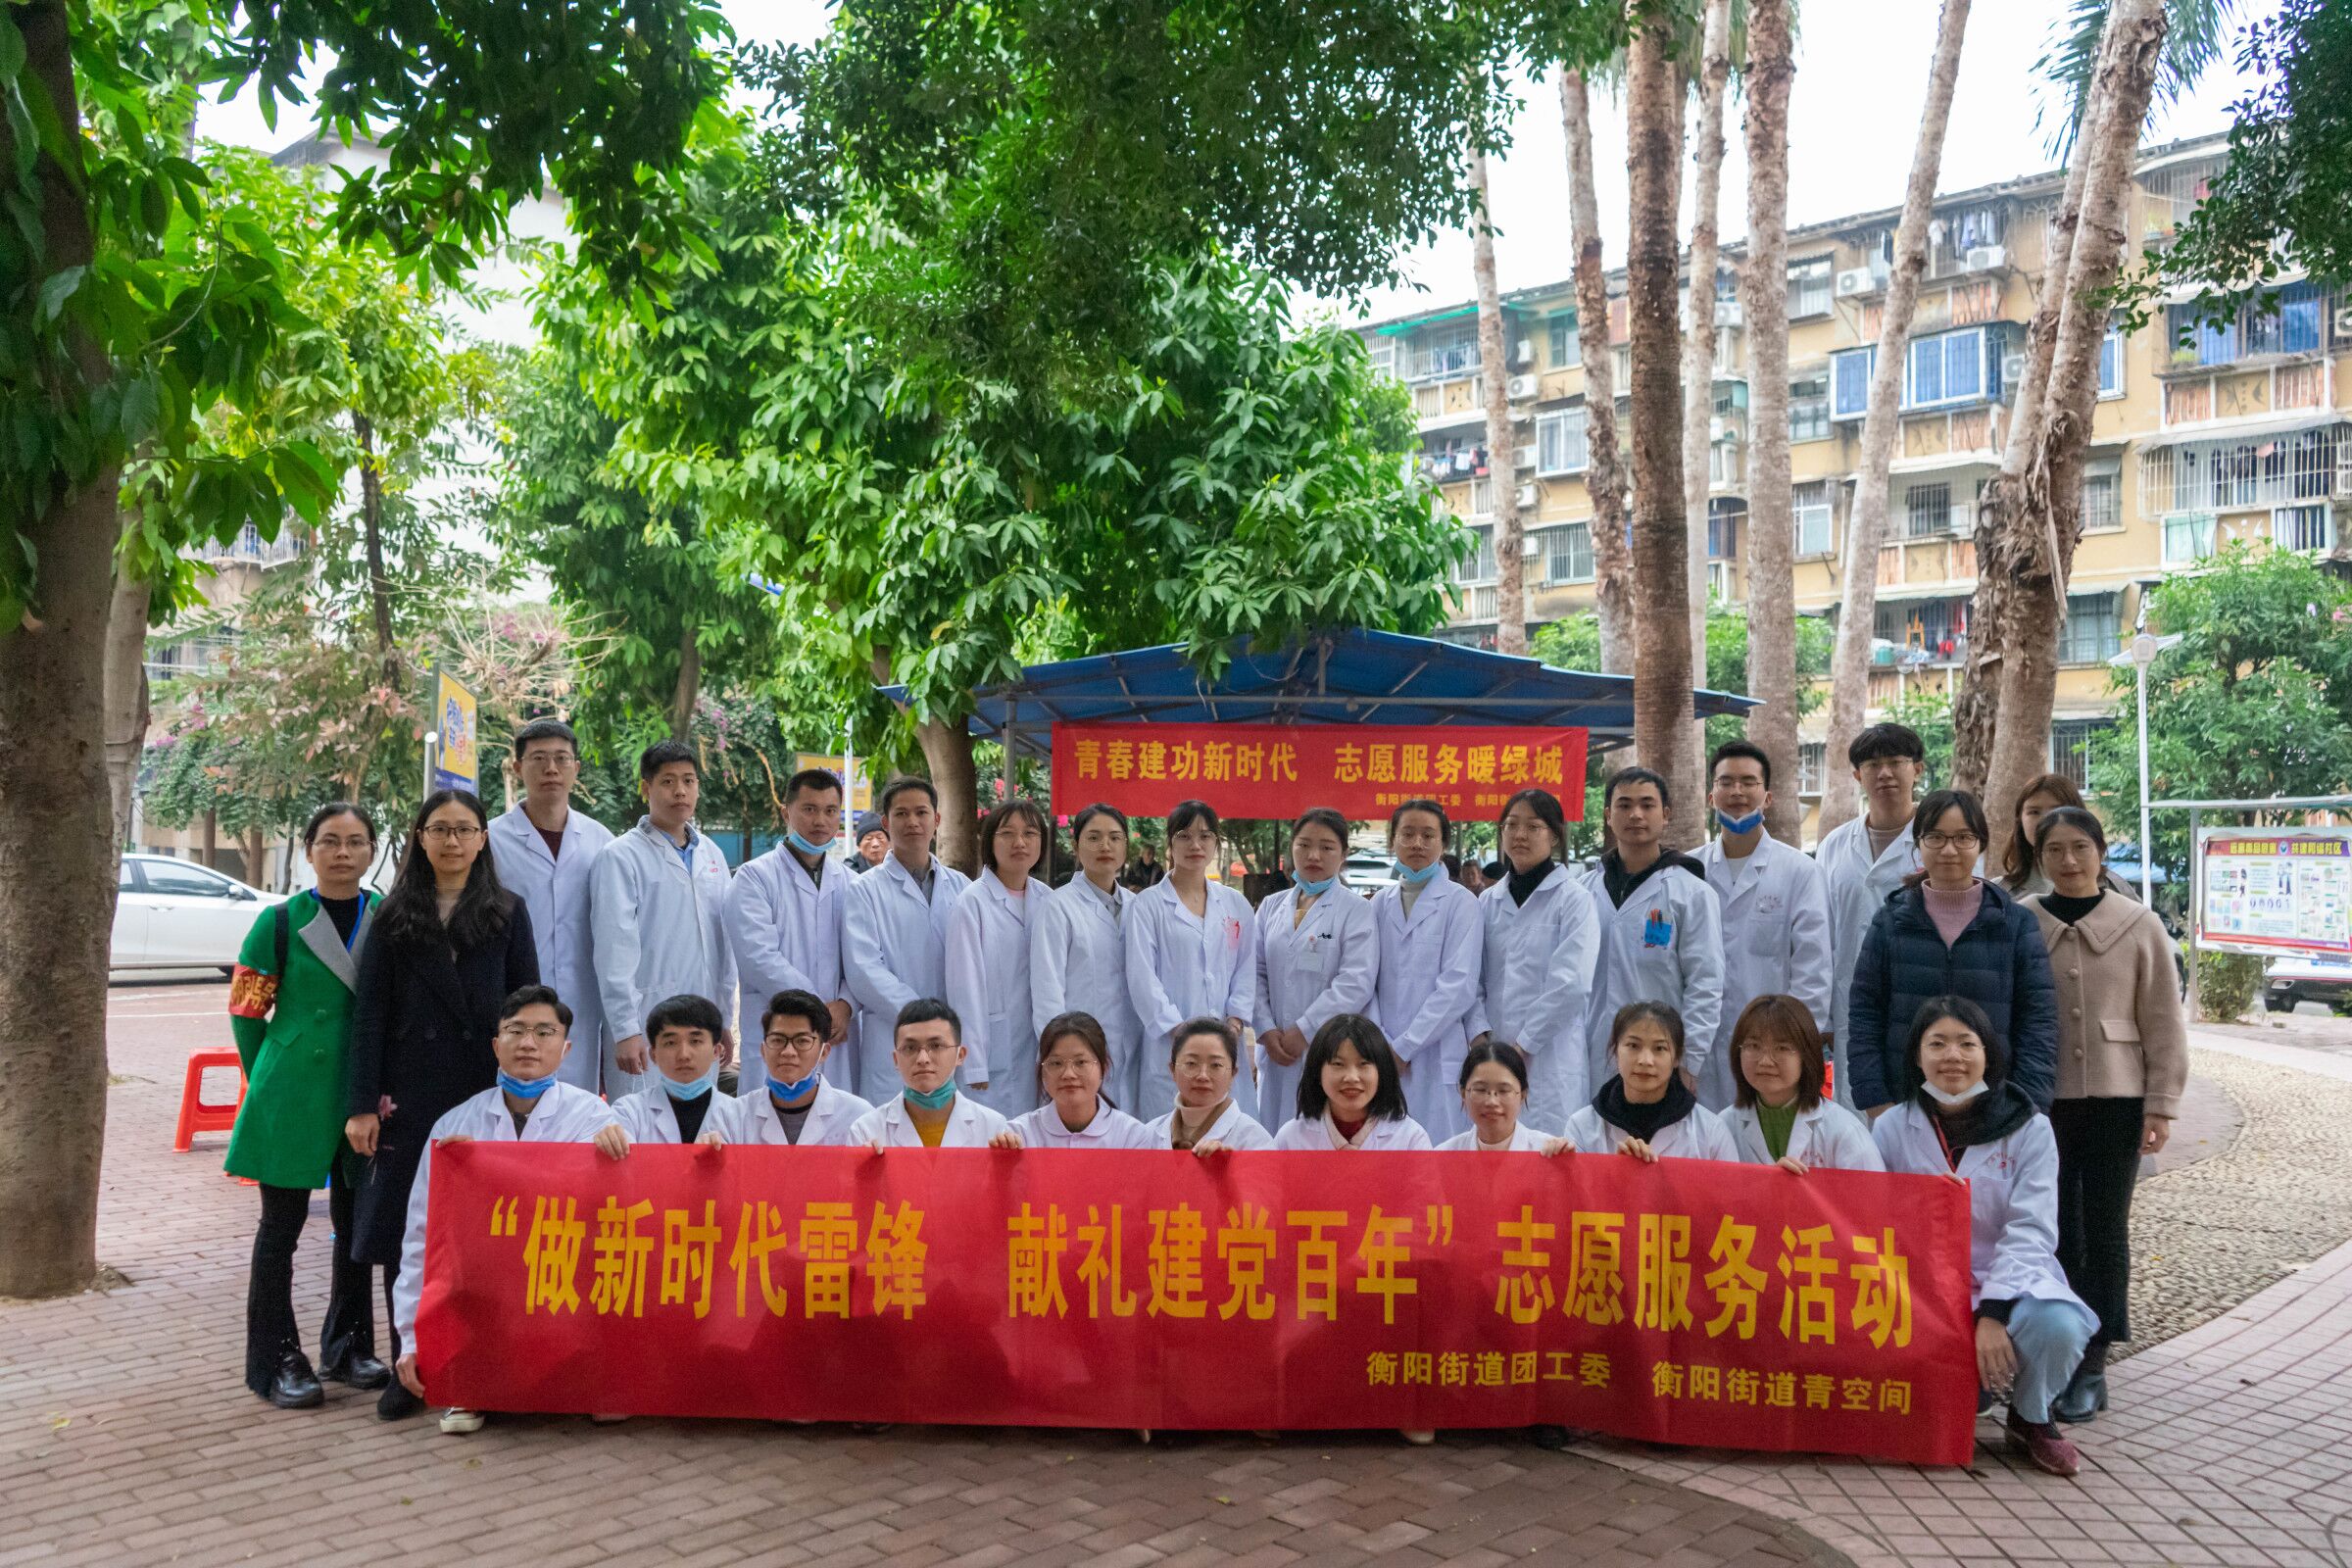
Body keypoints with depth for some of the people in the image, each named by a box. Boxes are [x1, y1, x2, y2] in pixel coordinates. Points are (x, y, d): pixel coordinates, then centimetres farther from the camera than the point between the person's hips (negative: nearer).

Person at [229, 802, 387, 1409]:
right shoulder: (282, 922, -4)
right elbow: (246, 1010, 2)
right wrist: (270, 1081, 5)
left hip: (366, 1098, 3)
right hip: (292, 1098, -3)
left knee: (357, 1223, 12)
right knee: (282, 1226, 5)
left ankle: (348, 1347, 27)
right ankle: (277, 1360, 16)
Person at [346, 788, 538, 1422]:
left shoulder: (508, 912, 6)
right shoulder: (393, 918, 7)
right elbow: (368, 1014, 3)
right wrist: (362, 1104, -3)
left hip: (485, 1090, 0)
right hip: (410, 1094, 0)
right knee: (405, 1228, 3)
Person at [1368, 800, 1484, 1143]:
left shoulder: (1460, 902, -1)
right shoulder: (1381, 903, 12)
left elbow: (1459, 986, -9)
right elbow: (1366, 979, 7)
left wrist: (1404, 1047, -10)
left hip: (1437, 1060, -3)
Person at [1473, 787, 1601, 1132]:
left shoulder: (1573, 899, -2)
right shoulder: (1488, 901, 12)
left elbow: (1571, 984, -11)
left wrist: (1522, 1045, -11)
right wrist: (1480, 1036, -6)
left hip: (1549, 1062, -4)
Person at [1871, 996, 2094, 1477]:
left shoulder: (2029, 1130, -1)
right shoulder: (1892, 1128, 3)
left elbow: (2030, 1231, -11)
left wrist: (1993, 1313, -23)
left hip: (2011, 1283, -1)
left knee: (2057, 1325, -33)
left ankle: (2032, 1418, 1)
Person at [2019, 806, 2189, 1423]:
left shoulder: (2140, 926, -1)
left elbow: (2163, 1023, 2)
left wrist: (2161, 1105, -2)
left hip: (2115, 1100, 0)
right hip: (2039, 1098, 1)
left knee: (2104, 1231, 4)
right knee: (2053, 1229, 5)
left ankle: (2091, 1366, 13)